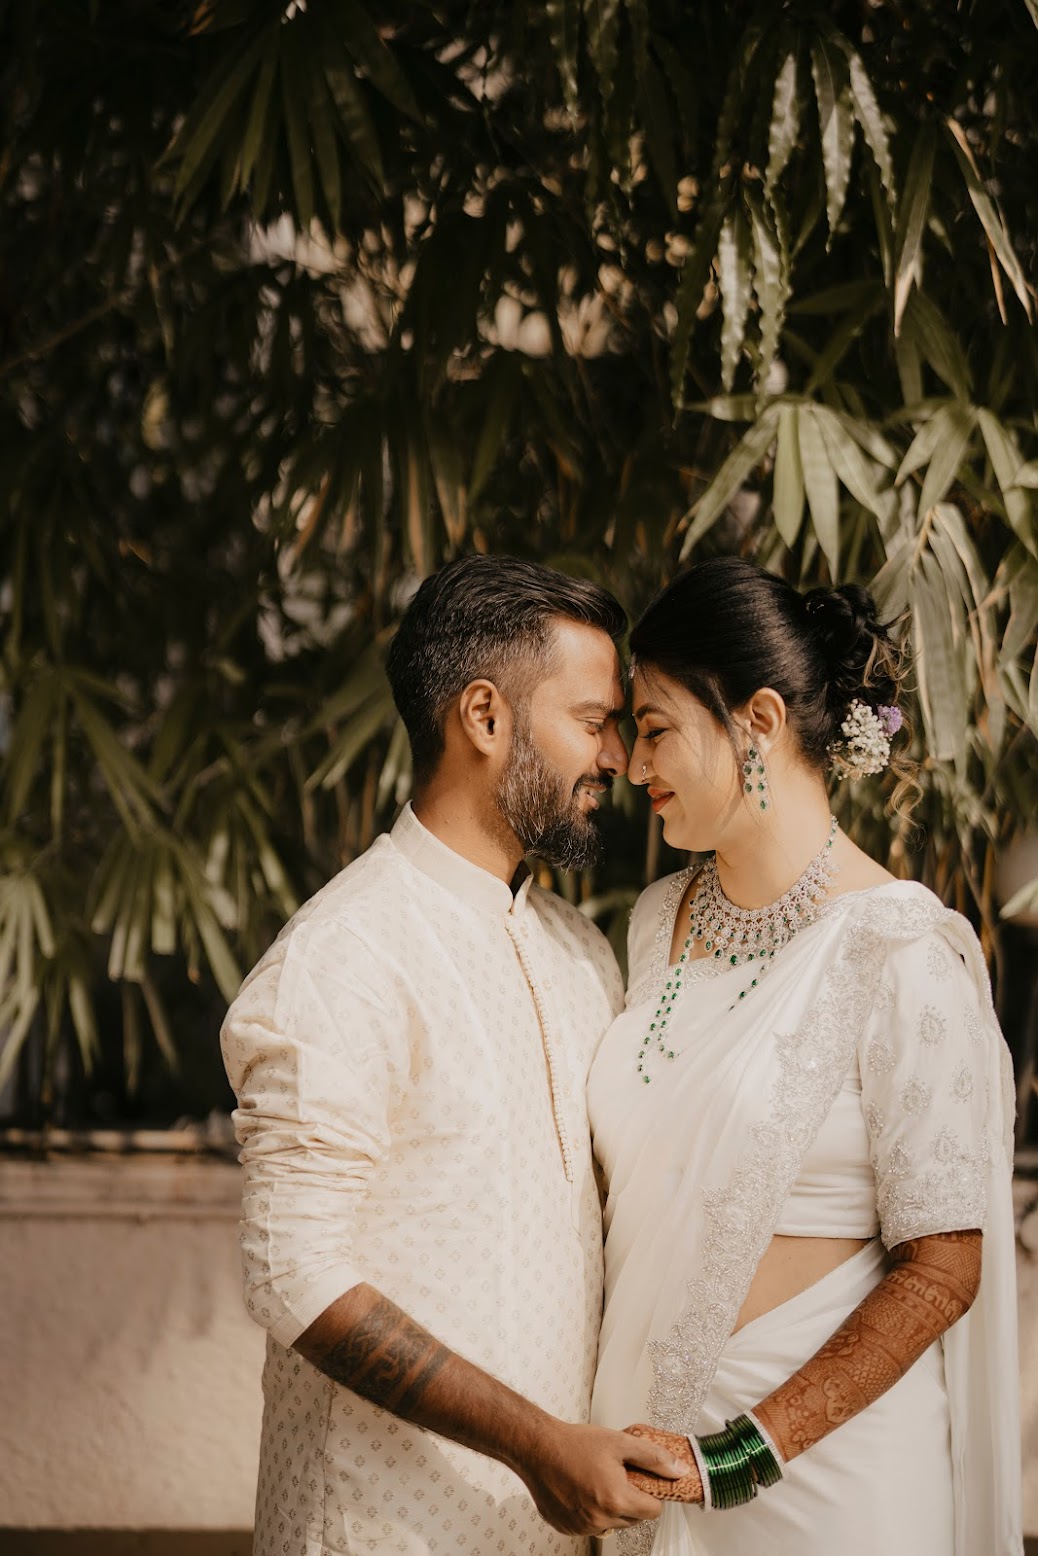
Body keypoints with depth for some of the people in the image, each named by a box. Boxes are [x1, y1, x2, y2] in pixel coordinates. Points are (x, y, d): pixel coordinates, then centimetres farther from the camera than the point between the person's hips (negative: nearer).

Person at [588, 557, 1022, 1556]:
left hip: (821, 1453, -6)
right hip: (651, 1424, 6)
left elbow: (940, 1272, -15)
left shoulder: (896, 956, -14)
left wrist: (734, 1457, -18)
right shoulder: (660, 920, 6)